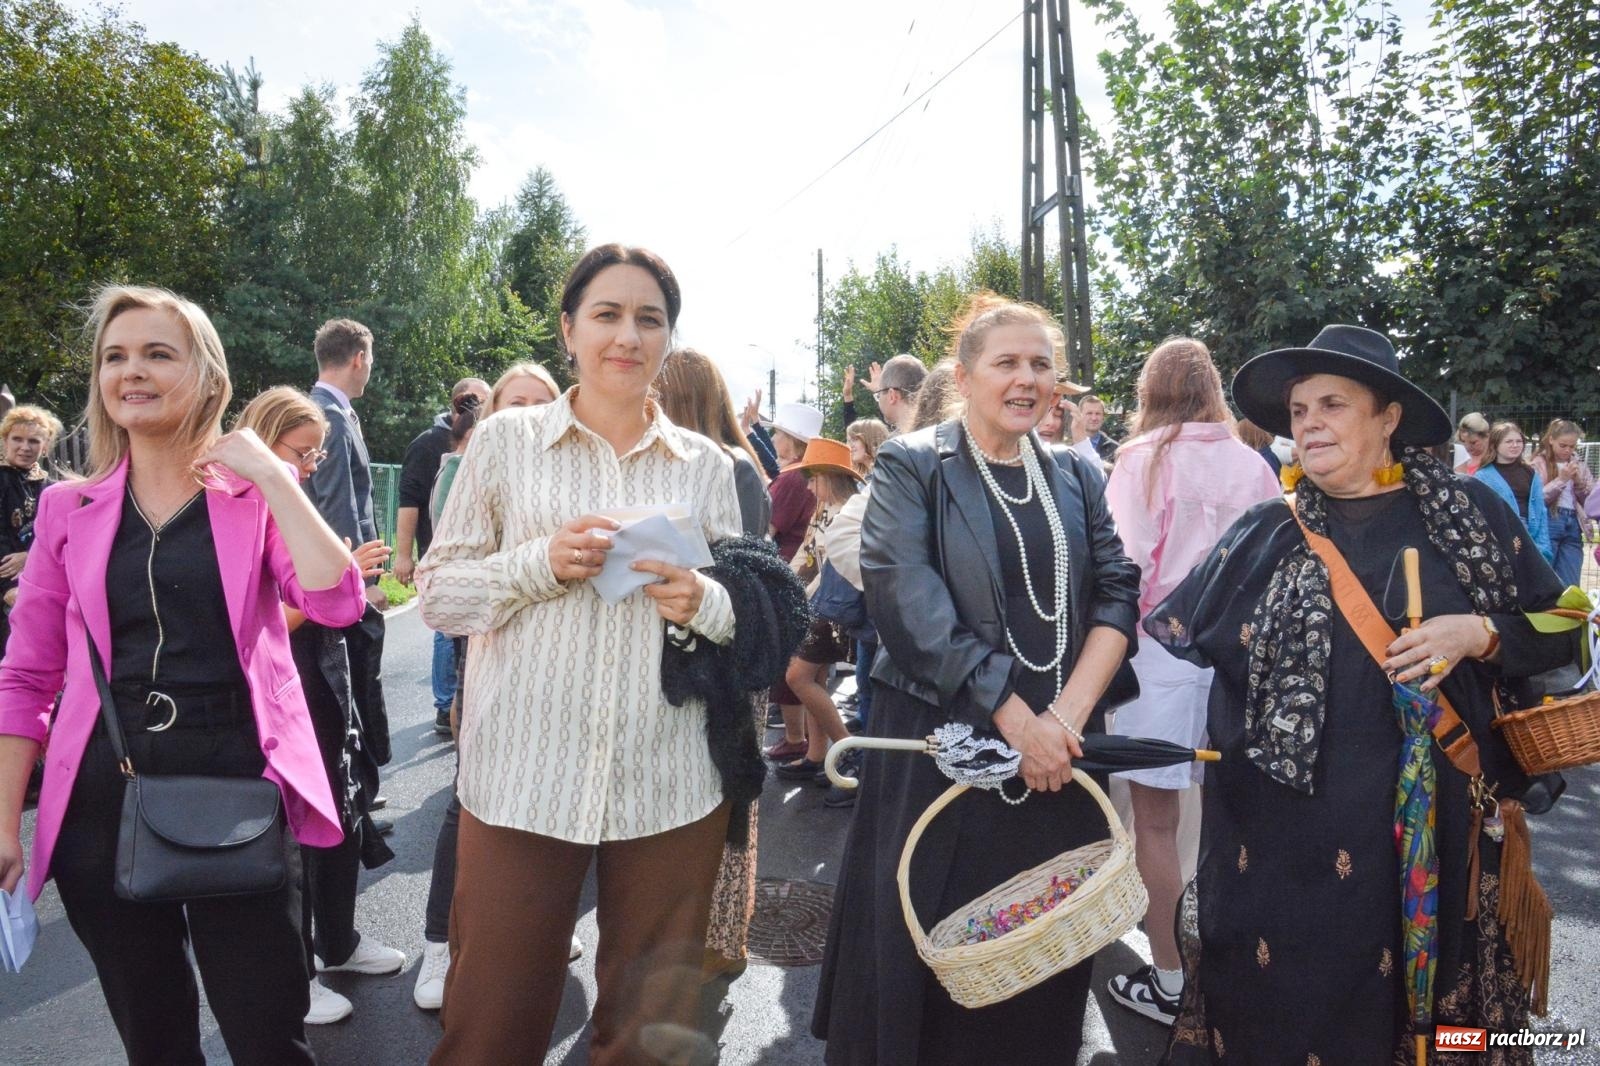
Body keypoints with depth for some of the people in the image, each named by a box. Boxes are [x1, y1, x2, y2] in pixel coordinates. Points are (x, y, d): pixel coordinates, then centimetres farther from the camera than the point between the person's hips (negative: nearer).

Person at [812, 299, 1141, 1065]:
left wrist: (1068, 715, -12)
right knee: (926, 946, 6)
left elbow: (1117, 594, 3)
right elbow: (909, 602, -14)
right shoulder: (911, 467, -3)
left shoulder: (1074, 477, 11)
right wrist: (1013, 715, -18)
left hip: (1060, 750, 4)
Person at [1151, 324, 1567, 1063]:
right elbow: (1174, 633, 7)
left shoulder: (1467, 512, 0)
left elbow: (1559, 633, 4)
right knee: (1279, 1002, 9)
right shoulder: (1264, 533, 3)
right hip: (1283, 826, 1)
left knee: (1405, 996, 14)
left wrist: (1478, 634, -13)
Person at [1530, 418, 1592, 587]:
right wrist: (1561, 479, -11)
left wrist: (1578, 481, -3)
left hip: (1573, 525, 5)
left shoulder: (1578, 464, 16)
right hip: (1549, 523, -5)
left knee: (1570, 585, 4)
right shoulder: (1539, 463, 0)